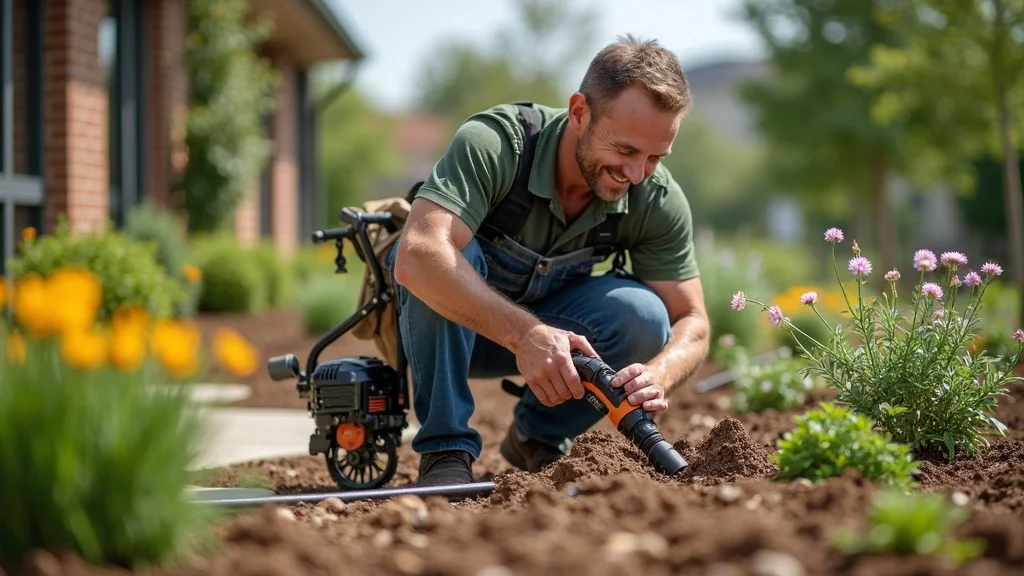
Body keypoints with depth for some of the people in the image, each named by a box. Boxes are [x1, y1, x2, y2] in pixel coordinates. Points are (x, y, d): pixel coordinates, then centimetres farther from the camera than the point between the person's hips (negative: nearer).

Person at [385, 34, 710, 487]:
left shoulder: (659, 202, -19)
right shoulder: (494, 143, -33)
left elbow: (691, 322, -15)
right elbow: (418, 255, -46)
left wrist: (658, 375, -39)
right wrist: (524, 335, -56)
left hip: (546, 323, 4)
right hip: (447, 322, -3)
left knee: (641, 315, -26)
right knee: (449, 255, -36)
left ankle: (537, 438, 1)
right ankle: (445, 450, -22)